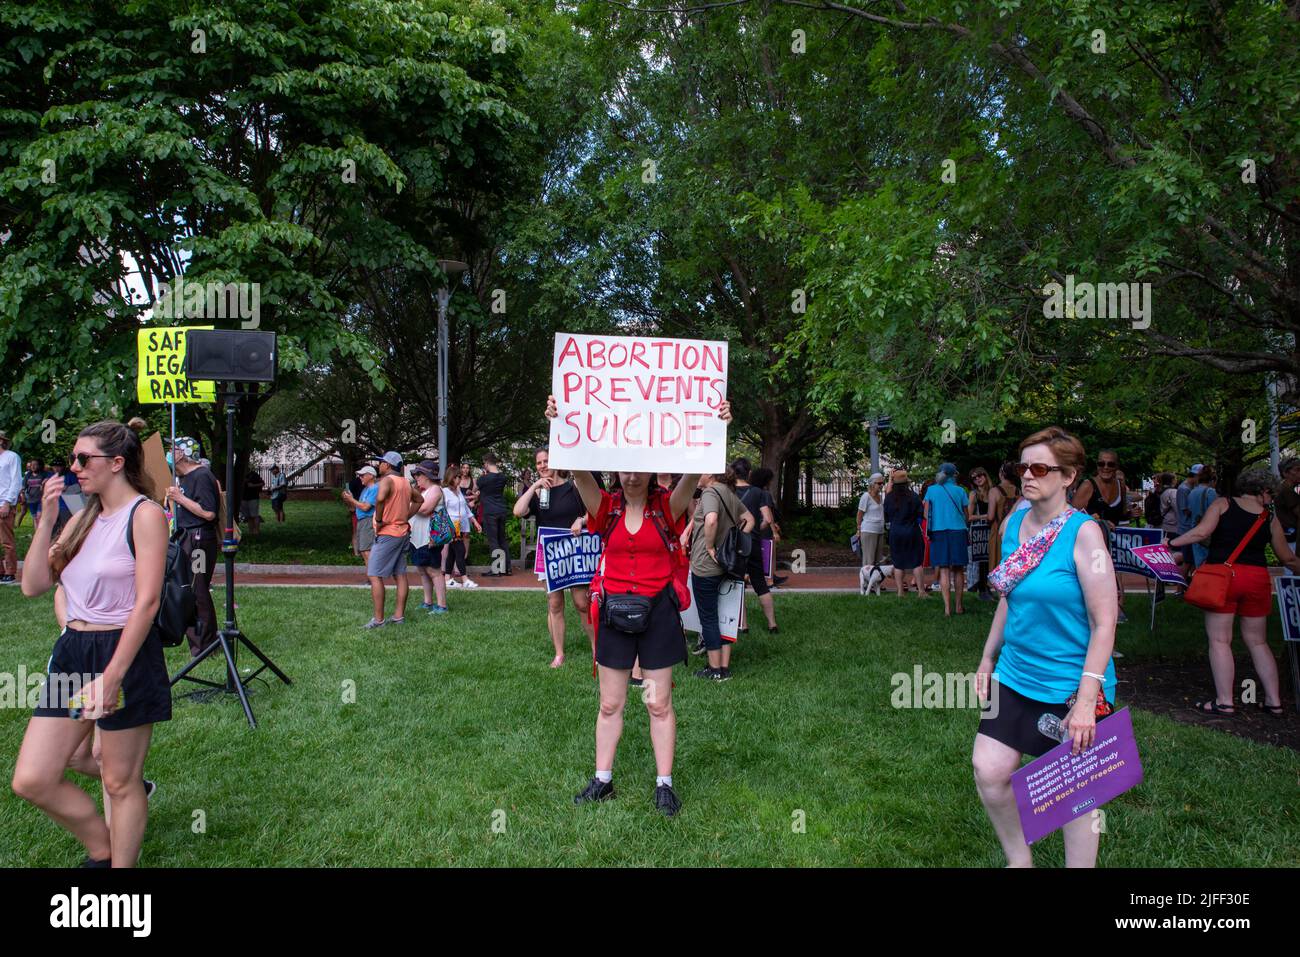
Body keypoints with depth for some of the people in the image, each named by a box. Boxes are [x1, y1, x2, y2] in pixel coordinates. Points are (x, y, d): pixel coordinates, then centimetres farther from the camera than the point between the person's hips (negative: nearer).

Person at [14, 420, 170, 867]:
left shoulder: (145, 515, -11)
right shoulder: (83, 518, 12)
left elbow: (147, 602, -17)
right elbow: (34, 585, 7)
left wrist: (111, 677, -21)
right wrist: (46, 520, -2)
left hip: (124, 653, -7)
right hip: (72, 652, 8)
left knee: (121, 782, 6)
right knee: (31, 780, 8)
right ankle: (101, 850, 30)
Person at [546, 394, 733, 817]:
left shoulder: (666, 508, -5)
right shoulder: (607, 508, -1)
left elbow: (693, 473, -21)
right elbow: (579, 471, -16)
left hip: (657, 611, -2)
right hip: (614, 611, 2)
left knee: (659, 703, 7)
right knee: (610, 704, 12)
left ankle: (664, 784, 19)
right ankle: (602, 779, 24)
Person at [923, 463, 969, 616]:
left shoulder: (931, 490, 2)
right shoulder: (960, 490, 1)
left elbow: (926, 514, 2)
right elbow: (965, 515, 6)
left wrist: (929, 529, 16)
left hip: (939, 532, 0)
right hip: (958, 531, 0)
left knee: (944, 570, 0)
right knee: (958, 570, 10)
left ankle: (947, 608, -7)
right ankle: (959, 606, 14)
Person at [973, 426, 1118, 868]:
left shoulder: (1083, 533, -17)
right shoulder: (1013, 525, 2)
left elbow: (1104, 624, -17)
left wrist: (1086, 700, -20)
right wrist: (988, 659, 16)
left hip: (1070, 684, -6)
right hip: (1015, 676, 6)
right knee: (988, 771, 2)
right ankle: (1019, 860, 25)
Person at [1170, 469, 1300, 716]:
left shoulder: (1223, 504, 2)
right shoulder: (1270, 518, 9)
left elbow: (1202, 532, -12)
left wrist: (1172, 543, -2)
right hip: (1258, 578, 3)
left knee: (1219, 640, 2)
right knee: (1257, 642, 16)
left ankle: (1224, 702, 0)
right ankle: (1274, 700, 19)